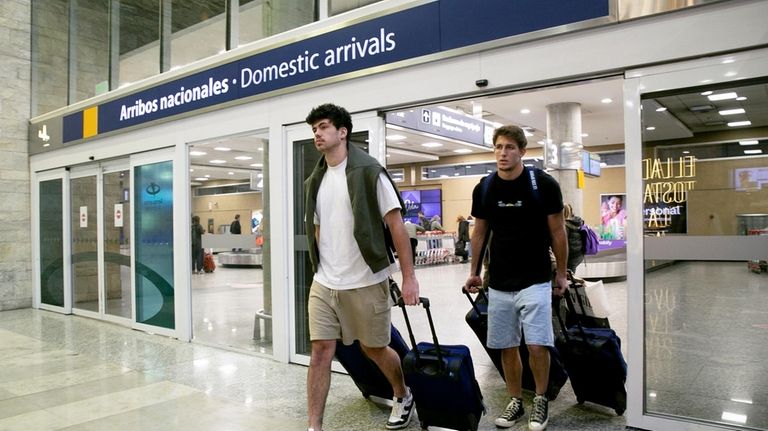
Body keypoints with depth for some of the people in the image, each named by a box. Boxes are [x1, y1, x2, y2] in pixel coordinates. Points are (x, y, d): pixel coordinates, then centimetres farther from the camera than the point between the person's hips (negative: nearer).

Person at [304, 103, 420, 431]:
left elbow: (396, 225, -11)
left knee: (374, 349, 12)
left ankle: (402, 396, 40)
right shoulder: (315, 181, 9)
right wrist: (321, 270, 15)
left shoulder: (368, 172, -9)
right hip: (323, 284, 5)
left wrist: (408, 276, -13)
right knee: (320, 351, 0)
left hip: (365, 283, -4)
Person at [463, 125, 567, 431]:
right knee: (507, 347, 9)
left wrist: (561, 273, 3)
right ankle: (515, 402, 27)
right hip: (498, 283, 3)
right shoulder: (484, 188, 0)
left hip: (535, 280, -3)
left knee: (537, 345, -8)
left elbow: (557, 231, 0)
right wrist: (473, 272, 13)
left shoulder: (543, 184, -9)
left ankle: (541, 400, 17)